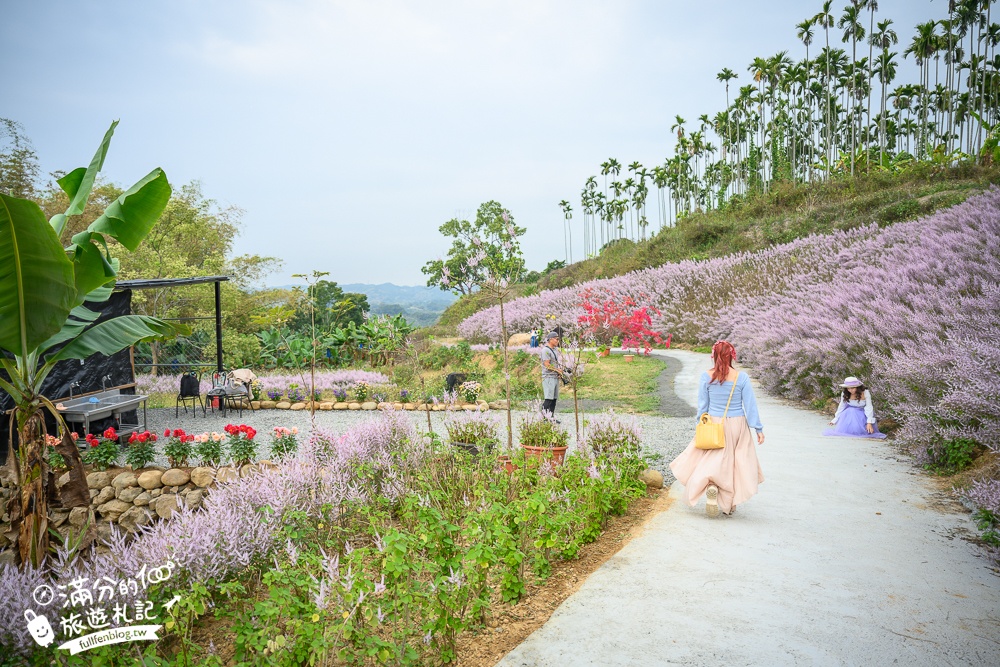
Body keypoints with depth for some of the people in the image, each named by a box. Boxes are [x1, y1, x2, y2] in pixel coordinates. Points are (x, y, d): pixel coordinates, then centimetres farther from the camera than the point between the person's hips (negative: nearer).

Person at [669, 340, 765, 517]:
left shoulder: (706, 377, -6)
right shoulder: (742, 378, -8)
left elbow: (702, 405, 1)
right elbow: (750, 405, -5)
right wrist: (758, 429, 2)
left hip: (714, 424, 0)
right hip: (738, 425, 0)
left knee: (713, 458, 9)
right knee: (737, 462, 13)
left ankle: (711, 485, -23)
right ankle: (730, 504, 19)